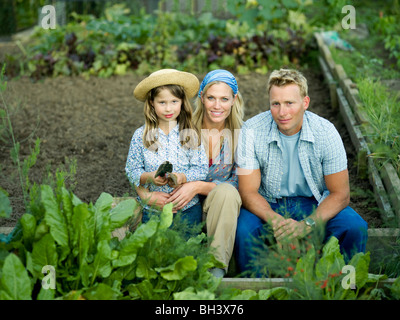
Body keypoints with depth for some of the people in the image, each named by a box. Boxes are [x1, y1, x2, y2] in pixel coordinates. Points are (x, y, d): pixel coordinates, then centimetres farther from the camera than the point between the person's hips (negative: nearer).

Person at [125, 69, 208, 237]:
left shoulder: (191, 134, -3)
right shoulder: (141, 135, -2)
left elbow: (202, 168, -4)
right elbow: (132, 169, 1)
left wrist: (182, 177, -22)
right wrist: (149, 177, -18)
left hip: (188, 209, 0)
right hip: (151, 210, 0)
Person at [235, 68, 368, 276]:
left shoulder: (326, 132, -15)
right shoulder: (252, 131, -16)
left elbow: (340, 194, -12)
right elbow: (248, 191, -14)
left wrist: (306, 225, -28)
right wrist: (275, 220, -33)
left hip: (315, 205, 1)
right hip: (268, 205, 0)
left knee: (355, 227, -25)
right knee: (244, 229, -31)